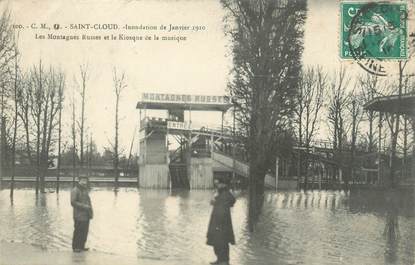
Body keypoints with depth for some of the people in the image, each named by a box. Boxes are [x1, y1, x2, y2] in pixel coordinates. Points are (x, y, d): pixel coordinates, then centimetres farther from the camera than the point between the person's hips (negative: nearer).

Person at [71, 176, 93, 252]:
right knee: (78, 231, -5)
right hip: (79, 215, -8)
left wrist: (91, 211, 12)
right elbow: (73, 202, -16)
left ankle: (81, 246, 18)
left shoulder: (85, 190, 15)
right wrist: (83, 206, -18)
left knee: (85, 231, 9)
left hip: (86, 215, 8)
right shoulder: (75, 190, -10)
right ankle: (75, 247, 4)